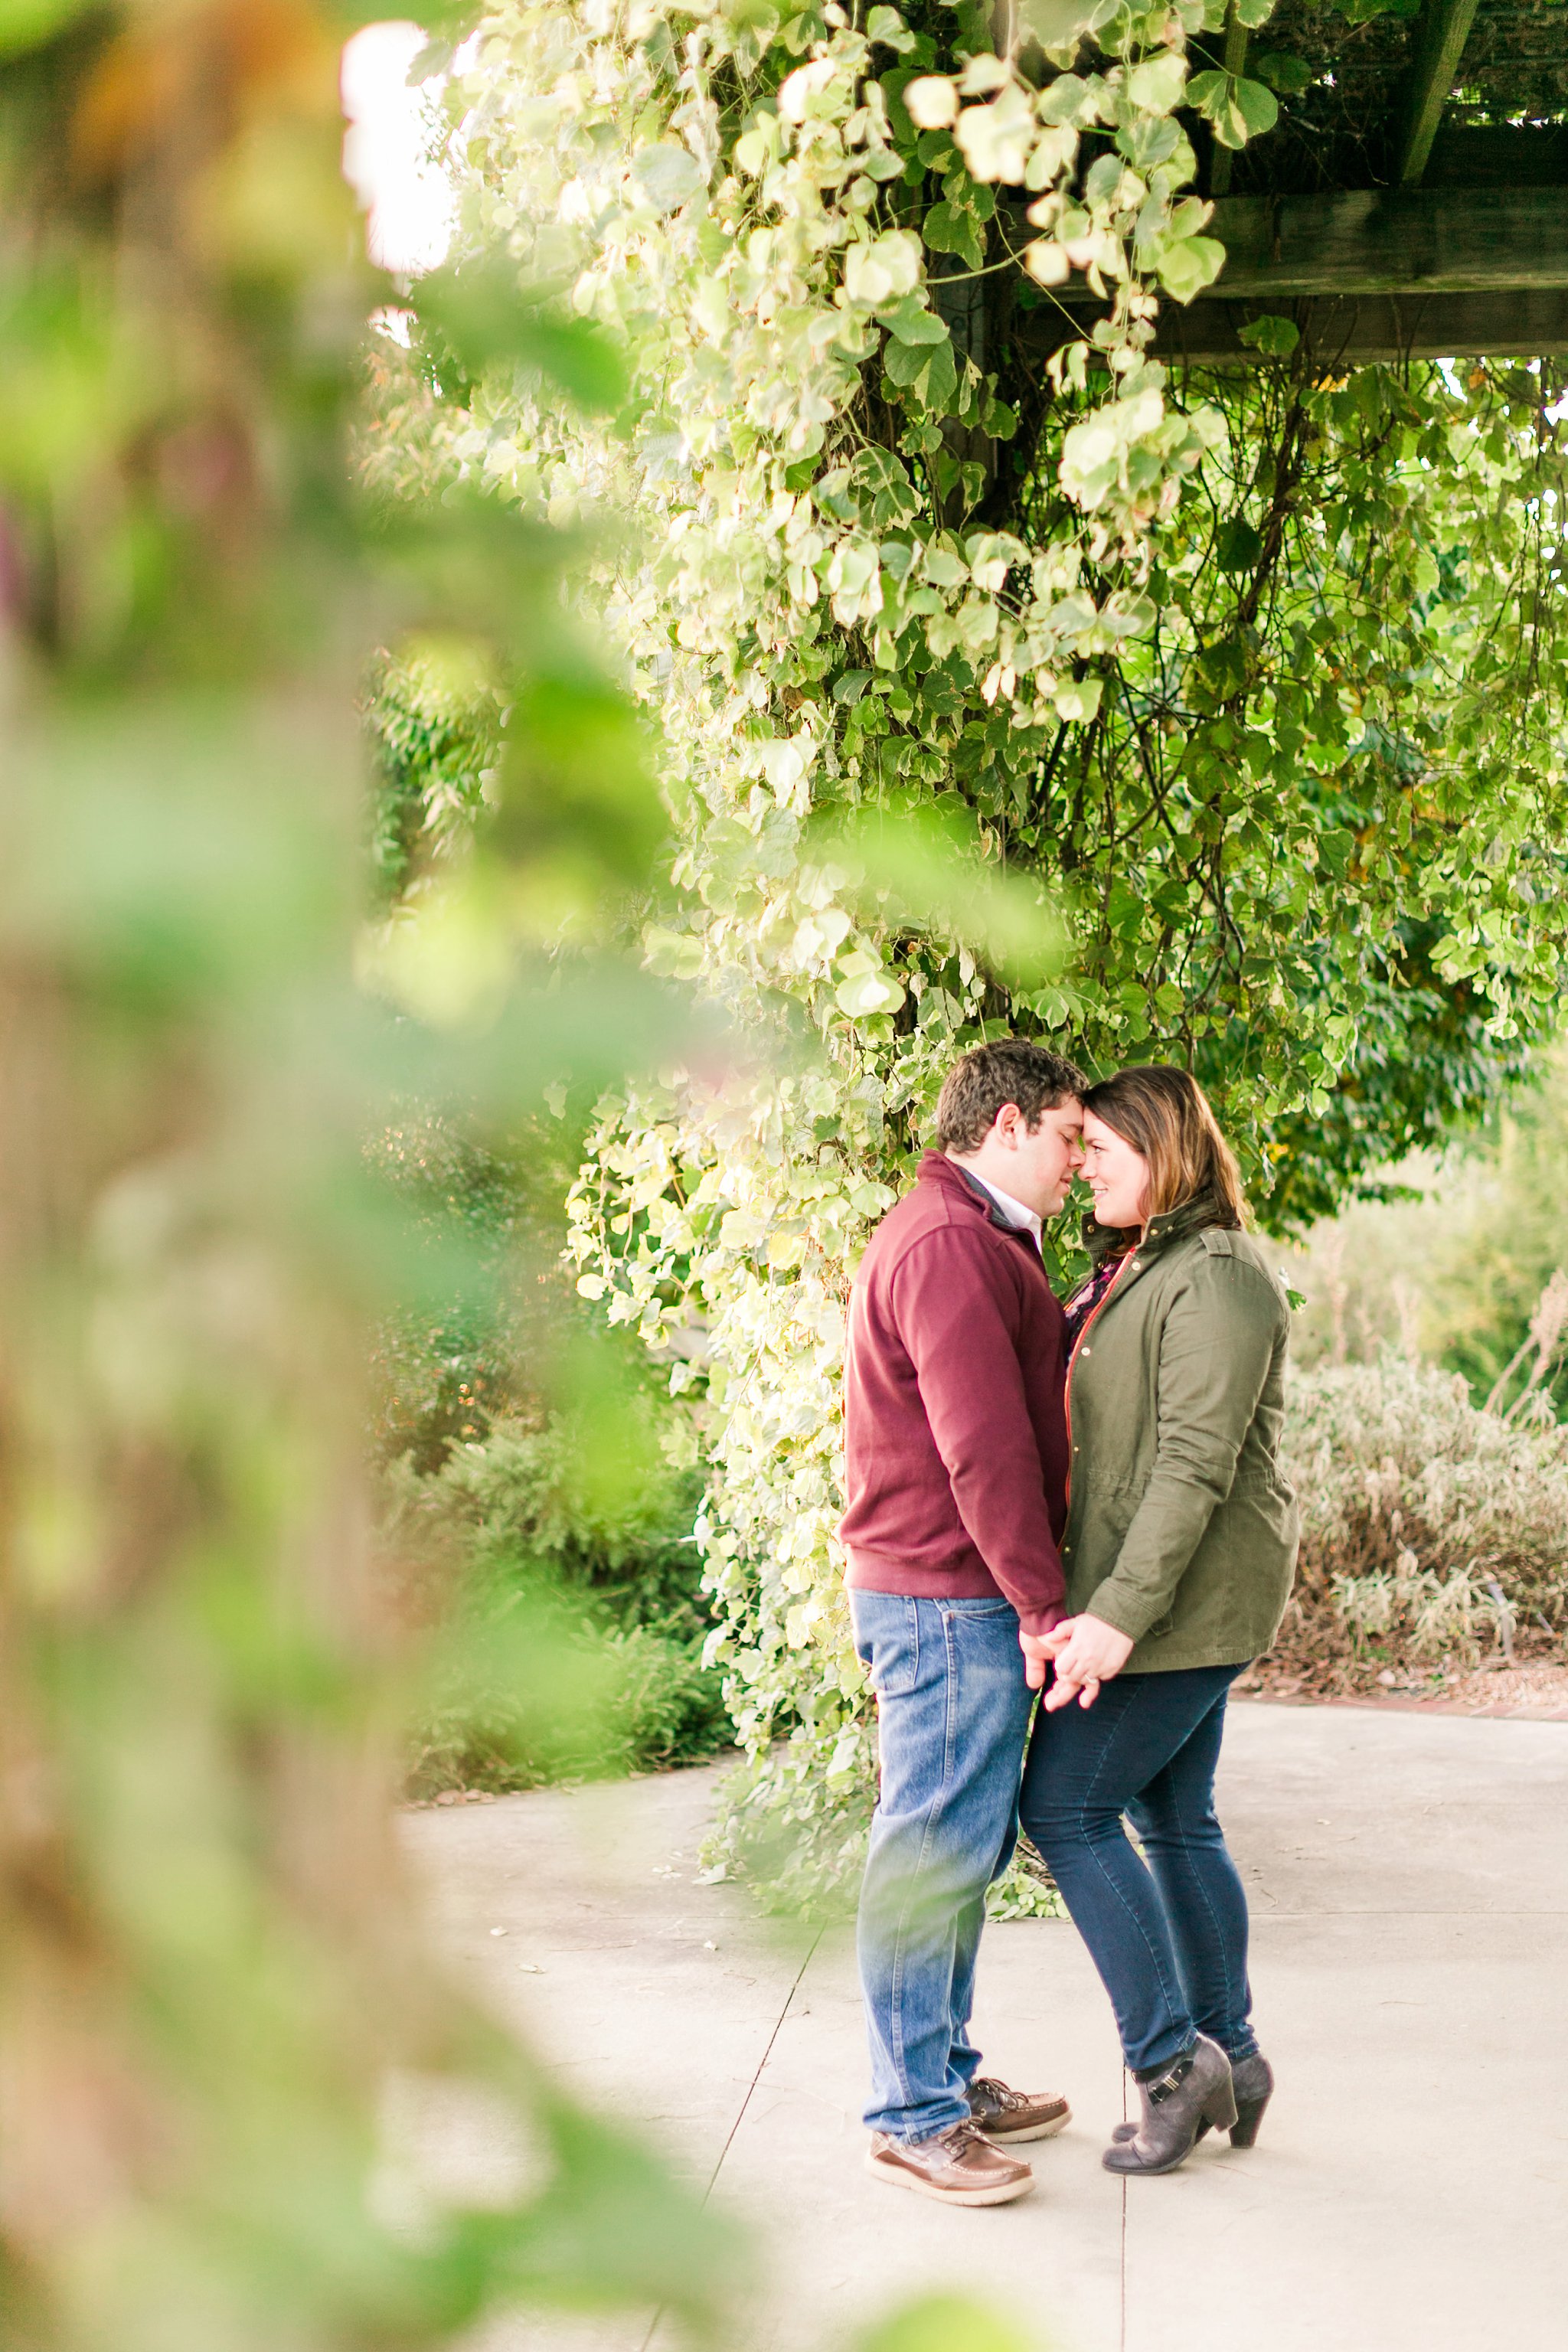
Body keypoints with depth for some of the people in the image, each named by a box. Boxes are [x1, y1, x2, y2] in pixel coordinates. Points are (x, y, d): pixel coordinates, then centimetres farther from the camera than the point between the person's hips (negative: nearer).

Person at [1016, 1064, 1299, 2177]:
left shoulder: (1215, 1279, -16)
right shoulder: (1136, 1268, 15)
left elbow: (1195, 1467, -23)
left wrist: (1119, 1615, -27)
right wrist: (1088, 1601, 13)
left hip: (1184, 1594, -10)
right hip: (1181, 1600, 10)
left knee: (1066, 1805, -7)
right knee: (1175, 1818, 13)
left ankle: (1172, 2056, -1)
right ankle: (1230, 2056, 20)